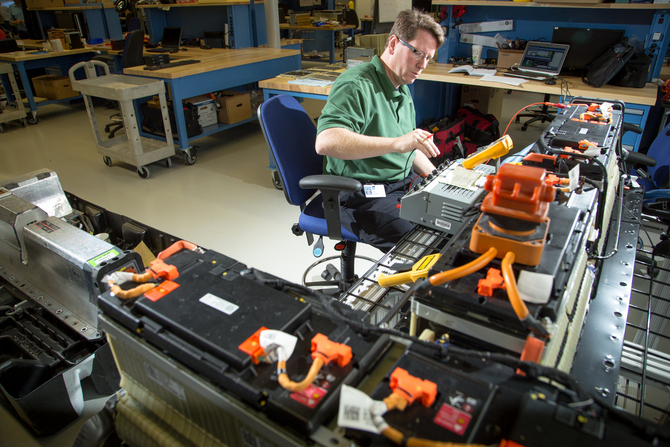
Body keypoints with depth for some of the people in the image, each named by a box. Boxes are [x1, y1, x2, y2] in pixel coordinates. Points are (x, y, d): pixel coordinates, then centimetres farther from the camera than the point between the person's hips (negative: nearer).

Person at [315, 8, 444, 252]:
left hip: (404, 182, 9)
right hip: (362, 195, -9)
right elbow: (325, 142, -33)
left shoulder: (402, 90, 17)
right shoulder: (356, 85, -15)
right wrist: (396, 143, -39)